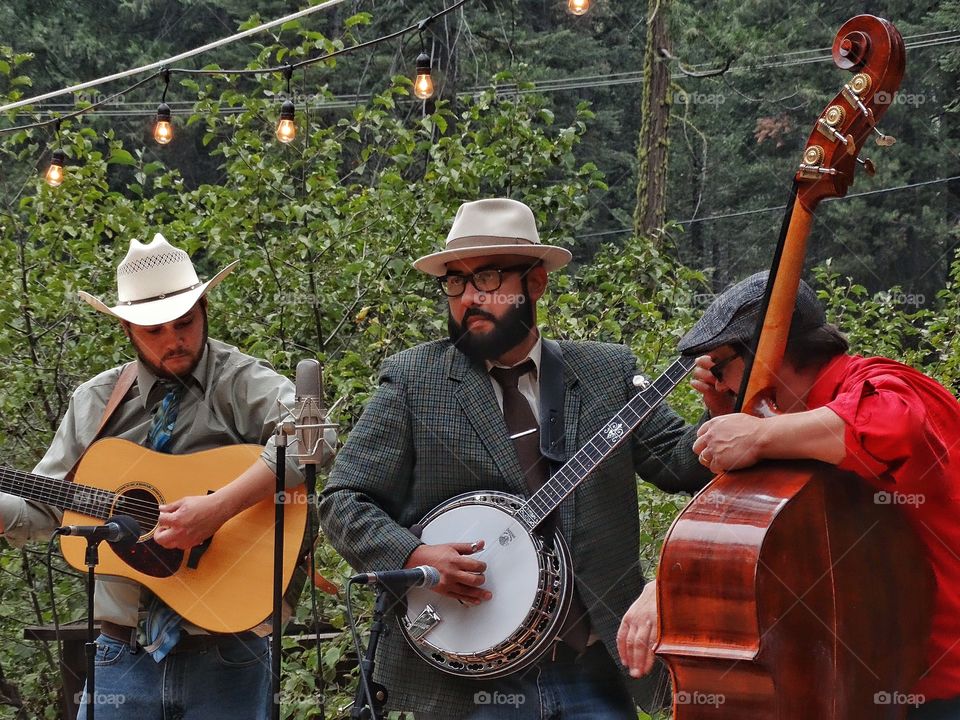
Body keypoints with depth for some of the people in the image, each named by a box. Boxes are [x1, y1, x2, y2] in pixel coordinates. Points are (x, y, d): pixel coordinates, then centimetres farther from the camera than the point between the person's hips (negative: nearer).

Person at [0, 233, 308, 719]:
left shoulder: (241, 382, -5)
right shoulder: (96, 401, 9)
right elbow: (43, 506, 15)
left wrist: (218, 508, -30)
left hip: (225, 652, -3)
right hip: (124, 654, 3)